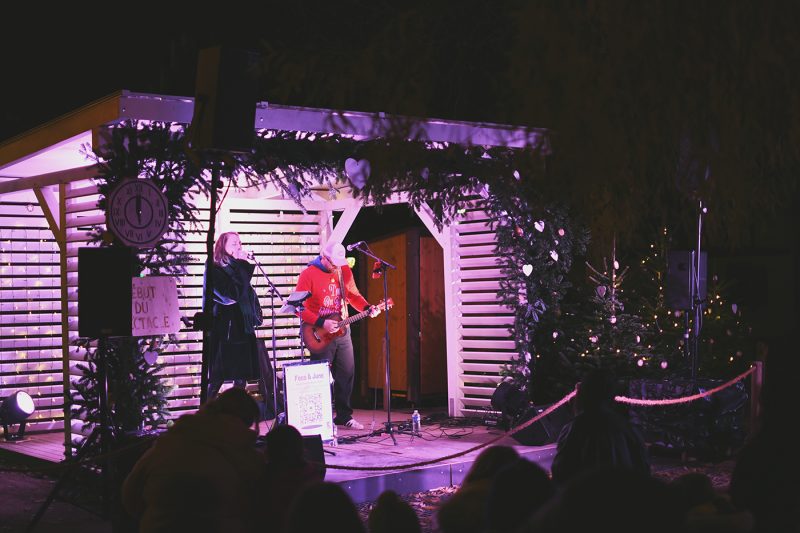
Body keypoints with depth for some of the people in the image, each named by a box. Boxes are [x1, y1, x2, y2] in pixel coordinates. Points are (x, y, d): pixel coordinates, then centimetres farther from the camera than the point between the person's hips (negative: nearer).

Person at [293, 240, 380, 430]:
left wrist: (367, 308, -2)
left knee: (347, 373, 7)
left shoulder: (344, 271, 6)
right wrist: (321, 323, -21)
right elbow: (299, 307, -15)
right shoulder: (309, 274, -12)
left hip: (341, 331, 6)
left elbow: (353, 294, 17)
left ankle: (344, 416, 17)